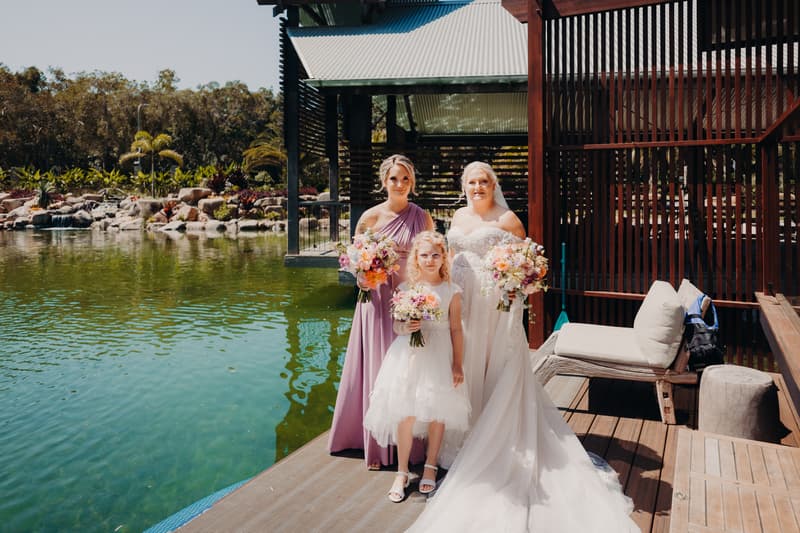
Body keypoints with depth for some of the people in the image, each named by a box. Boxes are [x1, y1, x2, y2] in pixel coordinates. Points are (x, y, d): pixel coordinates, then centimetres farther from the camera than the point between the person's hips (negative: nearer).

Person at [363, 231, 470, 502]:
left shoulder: (451, 291, 1)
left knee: (437, 412, 7)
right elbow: (397, 324, 7)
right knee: (406, 414, -1)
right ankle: (402, 472, 14)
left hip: (439, 357, 0)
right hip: (409, 355, 0)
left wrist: (458, 364, 0)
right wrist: (405, 327, -17)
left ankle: (430, 466, 27)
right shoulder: (406, 288, 3)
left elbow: (456, 329, 2)